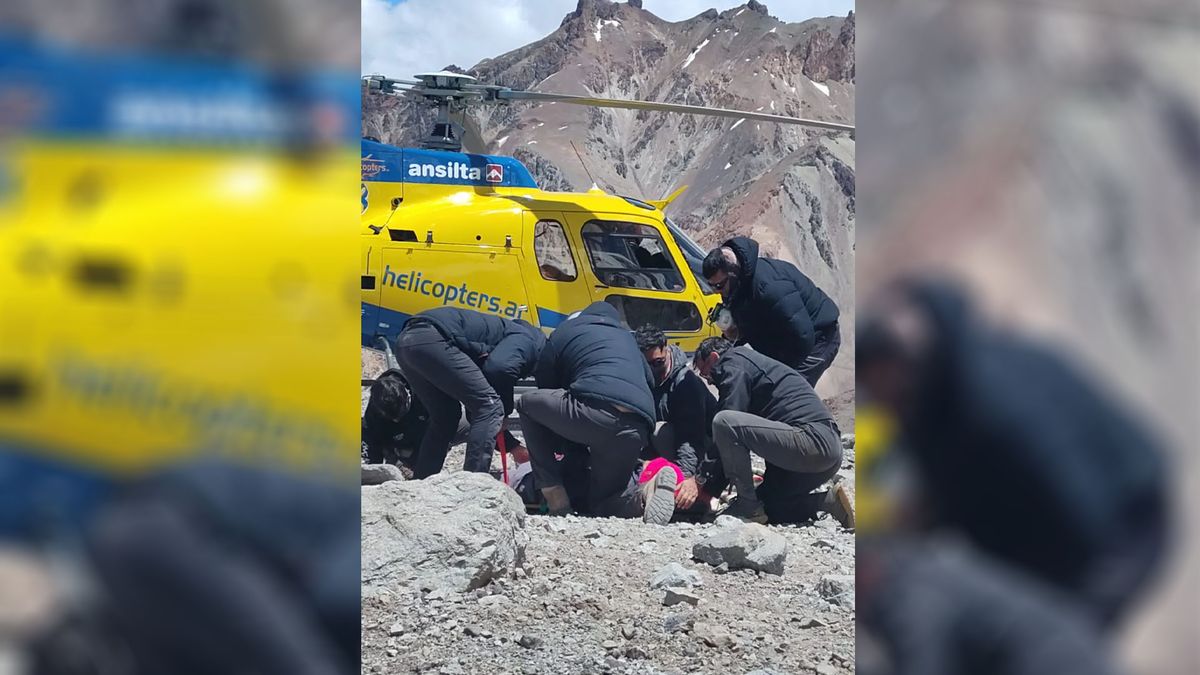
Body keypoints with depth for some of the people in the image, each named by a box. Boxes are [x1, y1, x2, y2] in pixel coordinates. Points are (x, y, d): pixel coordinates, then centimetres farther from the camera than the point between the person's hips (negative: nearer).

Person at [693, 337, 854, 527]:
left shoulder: (734, 363, 1)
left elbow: (727, 422, -9)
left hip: (811, 438, -10)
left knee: (724, 422, -17)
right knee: (765, 503, 21)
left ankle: (748, 505, -10)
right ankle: (830, 501, 6)